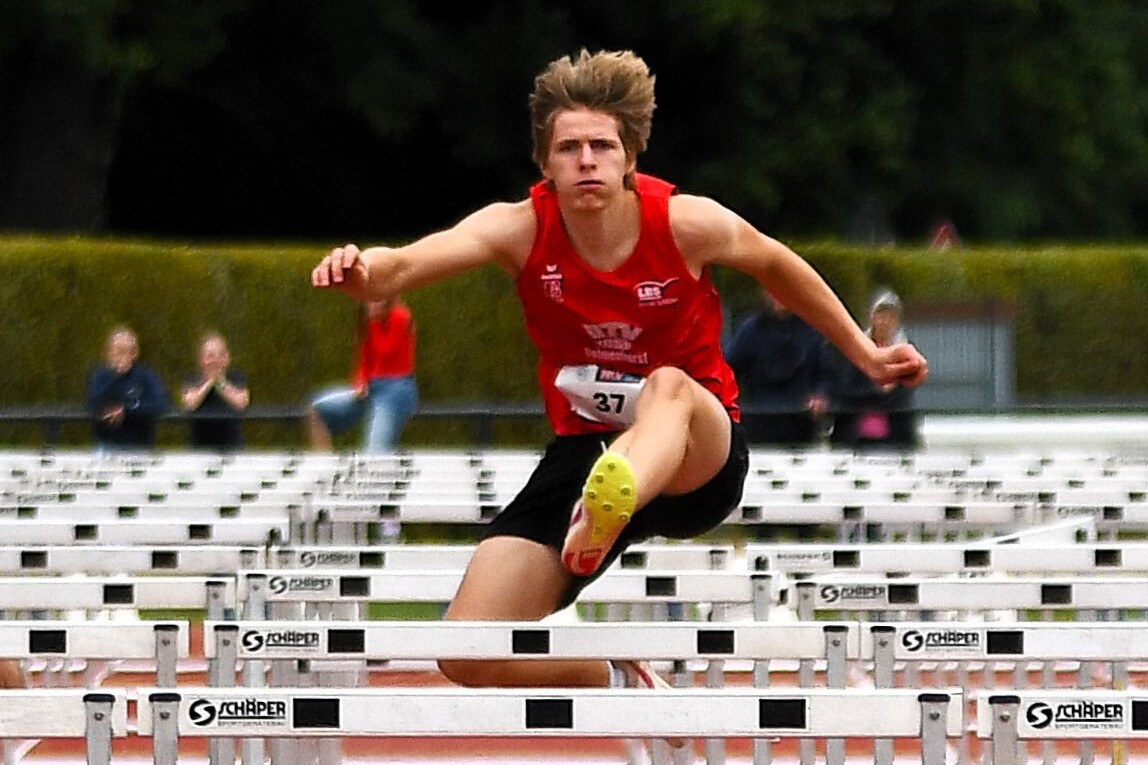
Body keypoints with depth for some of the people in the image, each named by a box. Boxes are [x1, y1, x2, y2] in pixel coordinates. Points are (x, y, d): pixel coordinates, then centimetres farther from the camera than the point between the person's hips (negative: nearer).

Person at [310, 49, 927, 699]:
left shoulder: (688, 224, -10)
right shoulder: (519, 229, -10)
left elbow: (777, 265, 12)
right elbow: (405, 265, -28)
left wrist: (865, 353, 19)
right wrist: (363, 272, -52)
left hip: (698, 456, -2)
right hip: (582, 449, 2)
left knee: (669, 386, -40)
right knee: (470, 655, -14)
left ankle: (609, 510, -73)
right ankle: (619, 682, 16)